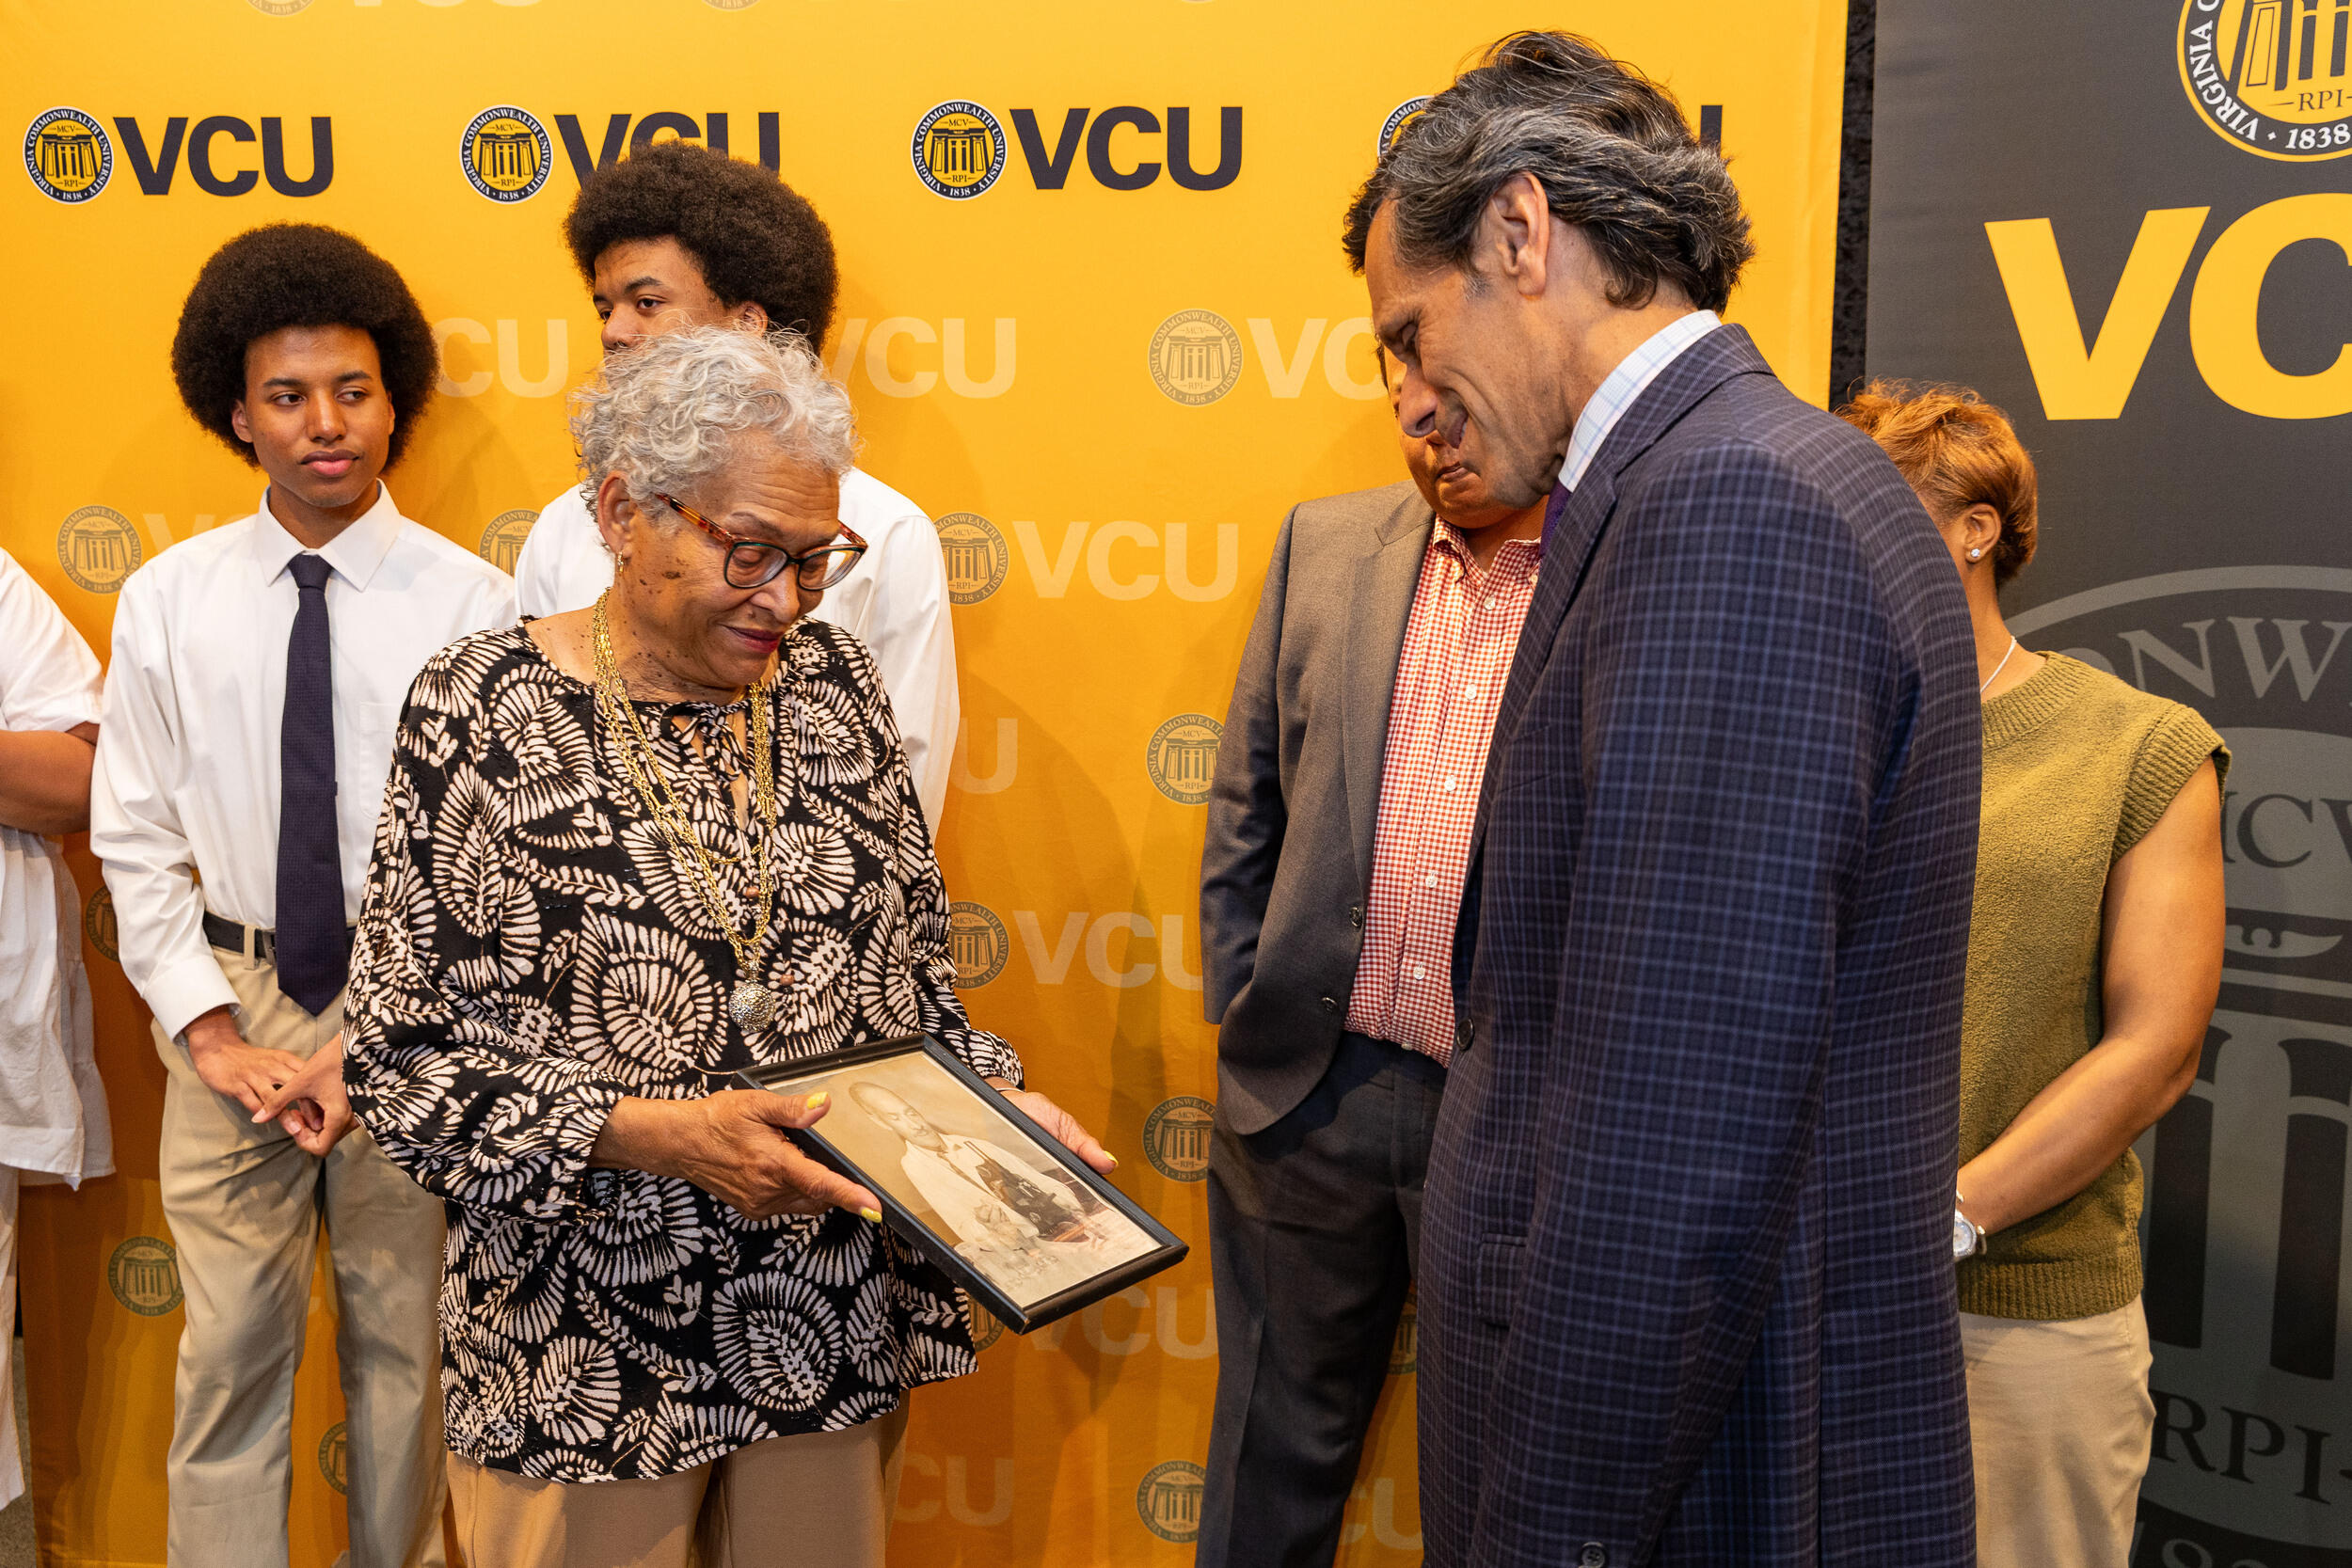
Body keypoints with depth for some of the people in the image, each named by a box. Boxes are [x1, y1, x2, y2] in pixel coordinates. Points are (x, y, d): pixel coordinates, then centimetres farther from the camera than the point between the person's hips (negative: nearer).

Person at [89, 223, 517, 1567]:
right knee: (233, 1343, 7)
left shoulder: (472, 601, -7)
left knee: (406, 1341, 11)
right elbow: (136, 840, 4)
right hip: (232, 991, 2)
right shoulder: (169, 601, 1)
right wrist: (210, 1029, -5)